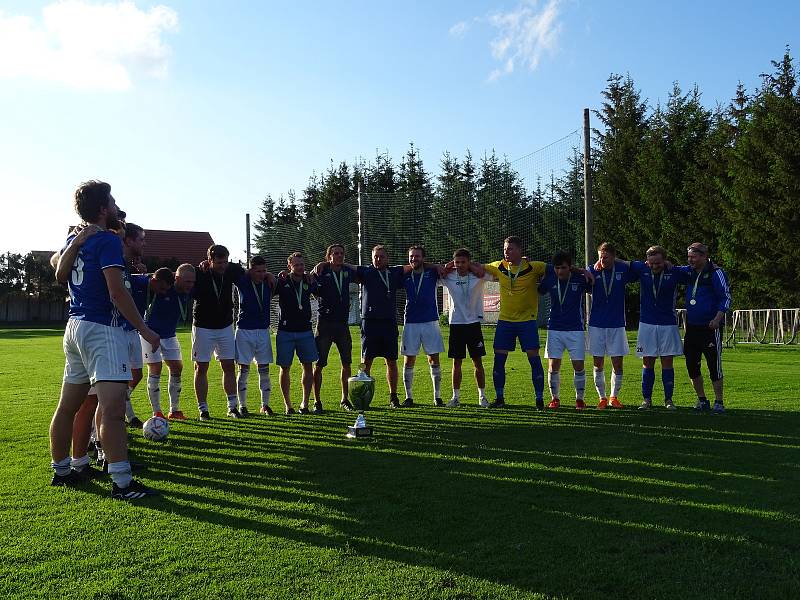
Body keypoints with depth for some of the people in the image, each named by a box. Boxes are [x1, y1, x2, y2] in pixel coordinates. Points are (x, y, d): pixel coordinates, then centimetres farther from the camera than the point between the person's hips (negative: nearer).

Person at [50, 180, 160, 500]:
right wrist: (145, 330, -12)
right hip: (101, 329, -10)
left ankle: (61, 470, 29)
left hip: (74, 326, 10)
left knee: (68, 405, 17)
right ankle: (122, 483, -16)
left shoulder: (71, 241, 14)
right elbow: (117, 293, -17)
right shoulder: (108, 241, -11)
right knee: (112, 407, -14)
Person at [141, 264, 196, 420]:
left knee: (177, 369, 3)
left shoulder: (188, 293, -9)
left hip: (170, 335, 6)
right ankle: (157, 413, 3)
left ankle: (174, 411, 14)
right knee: (155, 370, -6)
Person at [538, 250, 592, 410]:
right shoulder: (549, 280, -1)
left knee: (578, 365, -2)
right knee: (553, 365, -1)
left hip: (575, 329, -1)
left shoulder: (580, 279, -5)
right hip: (554, 329, 2)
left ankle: (580, 398, 14)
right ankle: (555, 398, 15)